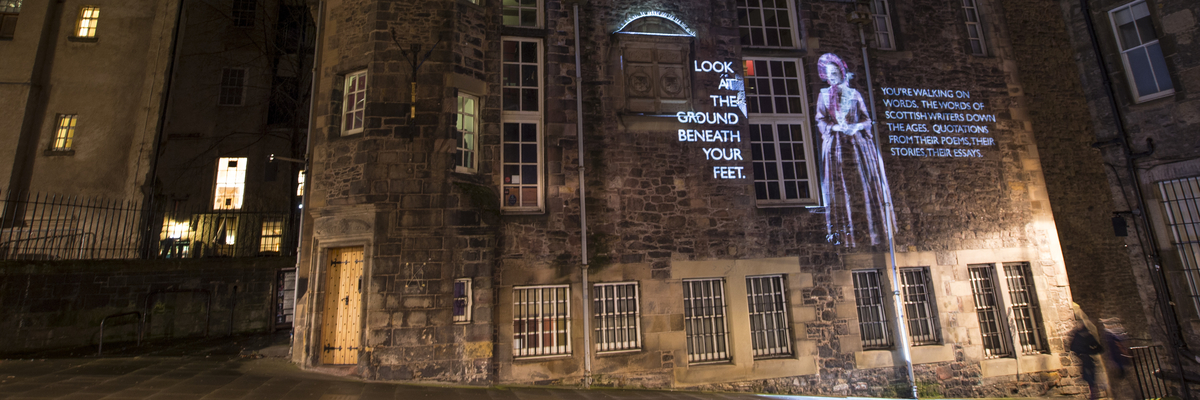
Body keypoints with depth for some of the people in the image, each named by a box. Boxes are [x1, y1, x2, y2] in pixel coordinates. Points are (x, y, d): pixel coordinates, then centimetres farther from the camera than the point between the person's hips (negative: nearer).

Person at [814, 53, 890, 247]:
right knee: (841, 189, -4)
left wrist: (856, 126, -11)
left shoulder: (854, 94, 12)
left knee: (866, 185, -5)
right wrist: (835, 127, -14)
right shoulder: (823, 95, 12)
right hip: (835, 146, -1)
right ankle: (847, 235, -2)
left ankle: (873, 231, -1)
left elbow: (867, 119, 10)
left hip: (858, 142, 1)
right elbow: (820, 121, 5)